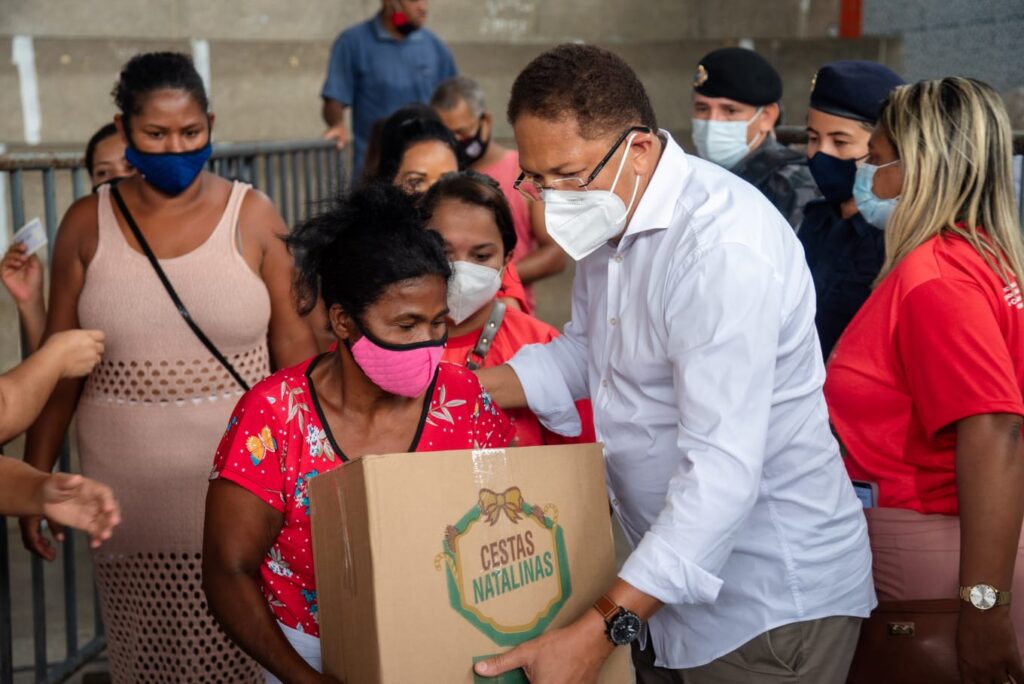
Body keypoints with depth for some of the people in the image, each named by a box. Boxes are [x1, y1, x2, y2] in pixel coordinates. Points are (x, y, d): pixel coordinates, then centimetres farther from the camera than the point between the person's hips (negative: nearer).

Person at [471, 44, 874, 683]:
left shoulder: (724, 245, -27)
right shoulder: (612, 214, 3)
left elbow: (723, 472, -32)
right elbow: (582, 353, 17)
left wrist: (600, 630, -37)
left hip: (772, 603, -8)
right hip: (670, 578, 8)